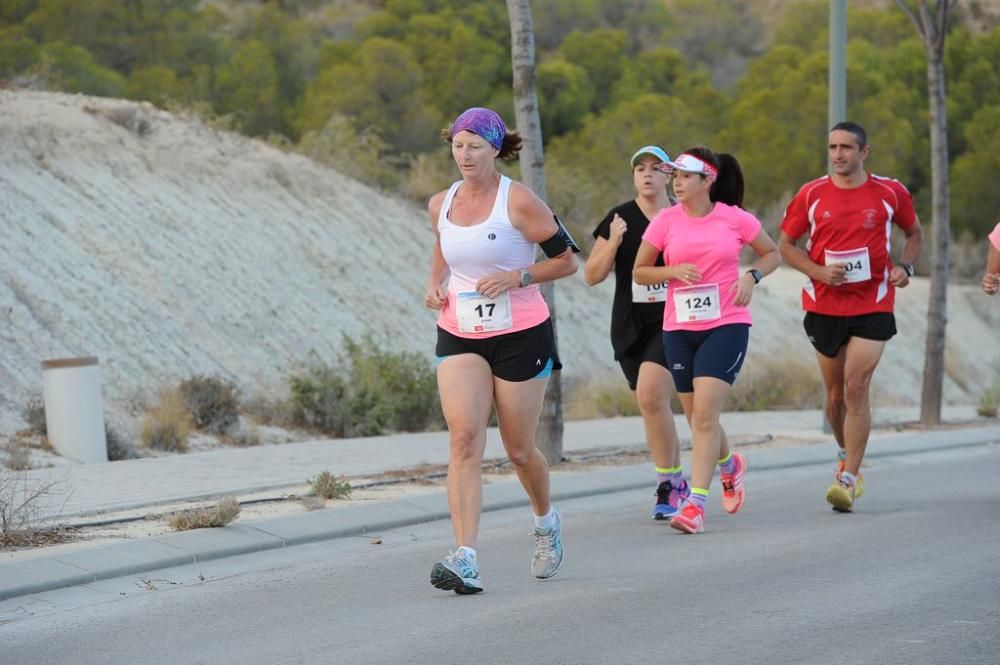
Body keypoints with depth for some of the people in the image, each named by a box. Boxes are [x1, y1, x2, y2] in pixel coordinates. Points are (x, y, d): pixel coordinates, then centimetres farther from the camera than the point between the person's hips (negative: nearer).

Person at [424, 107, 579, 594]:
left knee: (519, 450, 7)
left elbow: (566, 260, -6)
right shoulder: (440, 205, 4)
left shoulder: (518, 202, -11)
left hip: (521, 335, -3)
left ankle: (546, 521, 41)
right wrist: (434, 283, 5)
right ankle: (465, 560, -22)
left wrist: (516, 277, -19)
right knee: (463, 436, -15)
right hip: (458, 337, 3)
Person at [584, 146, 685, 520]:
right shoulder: (619, 219, 4)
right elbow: (592, 276, 1)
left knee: (651, 396, -20)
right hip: (630, 327, 3)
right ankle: (675, 483, 23)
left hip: (671, 323, -3)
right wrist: (613, 242, -14)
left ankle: (668, 485, -11)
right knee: (653, 405, 8)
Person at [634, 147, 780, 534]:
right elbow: (639, 271, 8)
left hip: (727, 325, -3)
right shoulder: (665, 220, 1)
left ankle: (695, 505, -17)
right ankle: (730, 465, 44)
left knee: (705, 414, -16)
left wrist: (751, 276, -6)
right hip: (679, 328, 3)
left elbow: (772, 253, 13)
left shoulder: (735, 219, -2)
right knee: (698, 417, 12)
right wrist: (673, 270, -10)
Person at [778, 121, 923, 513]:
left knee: (857, 389, -13)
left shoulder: (890, 193, -1)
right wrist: (818, 272, -12)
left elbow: (914, 233, 15)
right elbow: (785, 244, 5)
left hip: (872, 307, -2)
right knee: (835, 394, 11)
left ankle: (849, 479, -12)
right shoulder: (811, 195, -1)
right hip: (825, 306, 2)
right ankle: (846, 456, 37)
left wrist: (905, 267, -4)